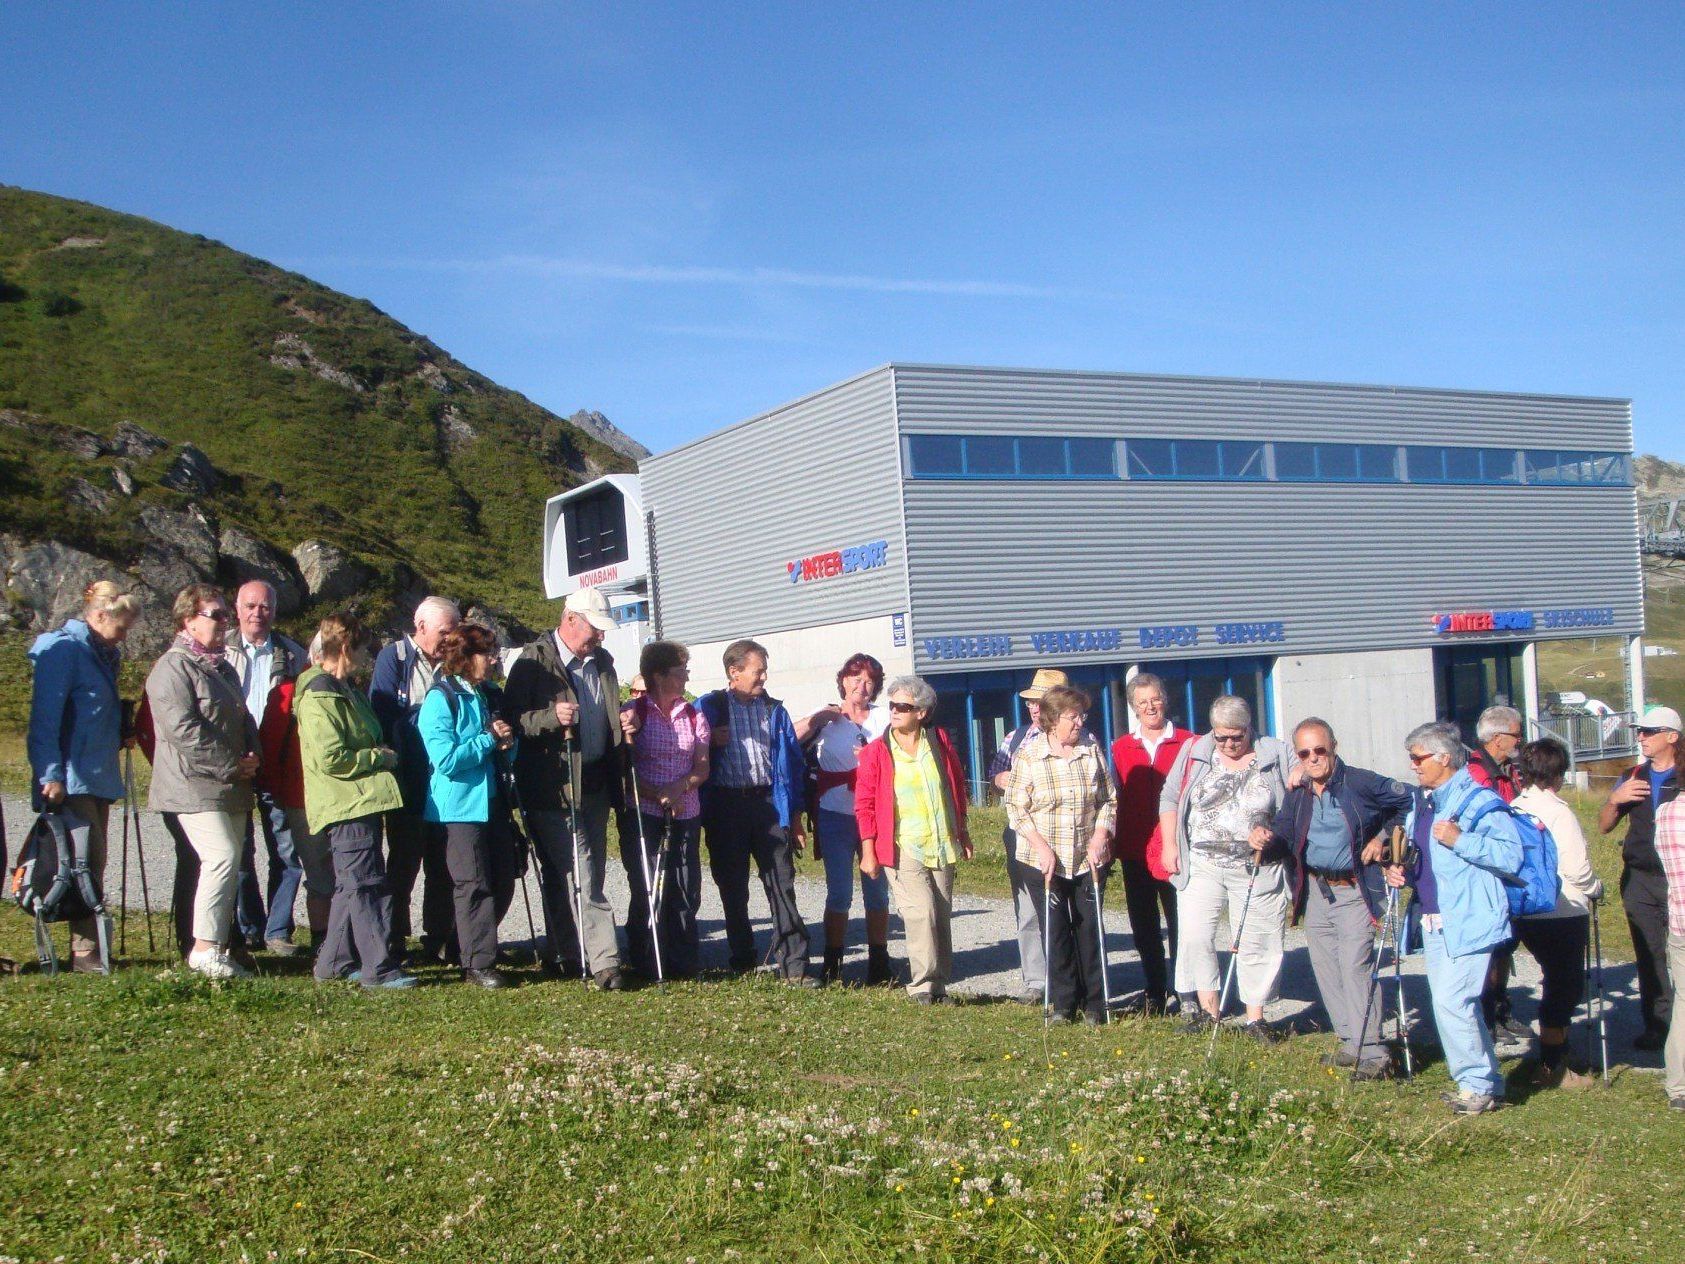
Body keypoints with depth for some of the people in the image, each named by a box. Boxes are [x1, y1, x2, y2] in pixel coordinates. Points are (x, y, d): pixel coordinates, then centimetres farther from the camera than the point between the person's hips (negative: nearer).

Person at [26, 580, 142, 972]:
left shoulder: (103, 654, 19)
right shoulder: (62, 648, -9)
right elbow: (44, 717, -15)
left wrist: (124, 728, 11)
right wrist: (50, 775, -19)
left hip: (98, 777, 9)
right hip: (70, 780, -9)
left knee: (93, 863, 8)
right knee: (87, 861, -12)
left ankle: (89, 948, 12)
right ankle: (84, 951, -10)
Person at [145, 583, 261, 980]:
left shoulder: (222, 668, 20)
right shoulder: (172, 668, -10)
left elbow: (244, 720, 25)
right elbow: (183, 729, -19)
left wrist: (252, 757, 5)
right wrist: (230, 766, -16)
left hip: (232, 786, 9)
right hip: (195, 786, -9)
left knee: (230, 865, 8)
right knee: (221, 857, -18)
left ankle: (218, 946, 15)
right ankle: (204, 948, -14)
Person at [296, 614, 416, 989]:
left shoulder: (349, 690, 18)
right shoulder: (319, 697, -14)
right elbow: (331, 759, -22)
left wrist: (382, 755, 11)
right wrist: (379, 757, -12)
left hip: (362, 802, 11)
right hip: (346, 806, -11)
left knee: (353, 886, 15)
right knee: (367, 885, -9)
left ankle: (334, 962, 23)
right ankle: (379, 968, -6)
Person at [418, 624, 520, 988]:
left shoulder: (483, 696, 14)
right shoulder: (440, 699, -11)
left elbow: (503, 752, 24)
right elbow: (446, 760, -20)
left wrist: (507, 742, 1)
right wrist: (489, 739, -15)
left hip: (492, 801, 8)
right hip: (460, 806, -8)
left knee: (502, 882, 8)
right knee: (474, 885, -5)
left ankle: (476, 945, 26)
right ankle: (478, 963, 2)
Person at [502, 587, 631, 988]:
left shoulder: (602, 662, 15)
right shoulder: (534, 661, -6)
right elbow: (512, 718, -10)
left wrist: (625, 720, 7)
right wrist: (551, 716, -25)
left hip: (595, 785, 7)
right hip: (552, 787, -7)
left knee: (590, 875, 11)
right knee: (579, 877, -10)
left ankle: (561, 955, 23)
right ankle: (604, 961, -10)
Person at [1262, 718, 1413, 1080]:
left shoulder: (1361, 783, -10)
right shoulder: (1297, 793, 7)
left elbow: (1409, 801, -4)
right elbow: (1284, 830, 8)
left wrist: (1384, 837, -9)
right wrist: (1268, 836, -14)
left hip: (1354, 890, -7)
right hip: (1316, 890, 7)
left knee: (1355, 967, -13)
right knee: (1325, 968, 10)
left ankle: (1372, 1053, -11)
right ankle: (1350, 1043, 22)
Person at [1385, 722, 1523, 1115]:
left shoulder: (1478, 800, -12)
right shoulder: (1421, 804, 16)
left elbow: (1511, 856, -20)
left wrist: (1460, 840, -27)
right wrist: (1398, 870, 8)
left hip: (1468, 921, -9)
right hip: (1433, 921, 9)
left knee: (1451, 1001, -14)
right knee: (1456, 1003, 14)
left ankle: (1478, 1084, 0)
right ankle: (1485, 1082, 25)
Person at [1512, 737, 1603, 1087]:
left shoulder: (1513, 809, 4)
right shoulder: (1557, 811, -17)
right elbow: (1578, 868, -16)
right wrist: (1595, 889, 3)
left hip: (1524, 913, 7)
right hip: (1563, 913, -7)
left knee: (1558, 982, 20)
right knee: (1566, 984, 4)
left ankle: (1554, 1058, 28)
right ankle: (1551, 1067, 7)